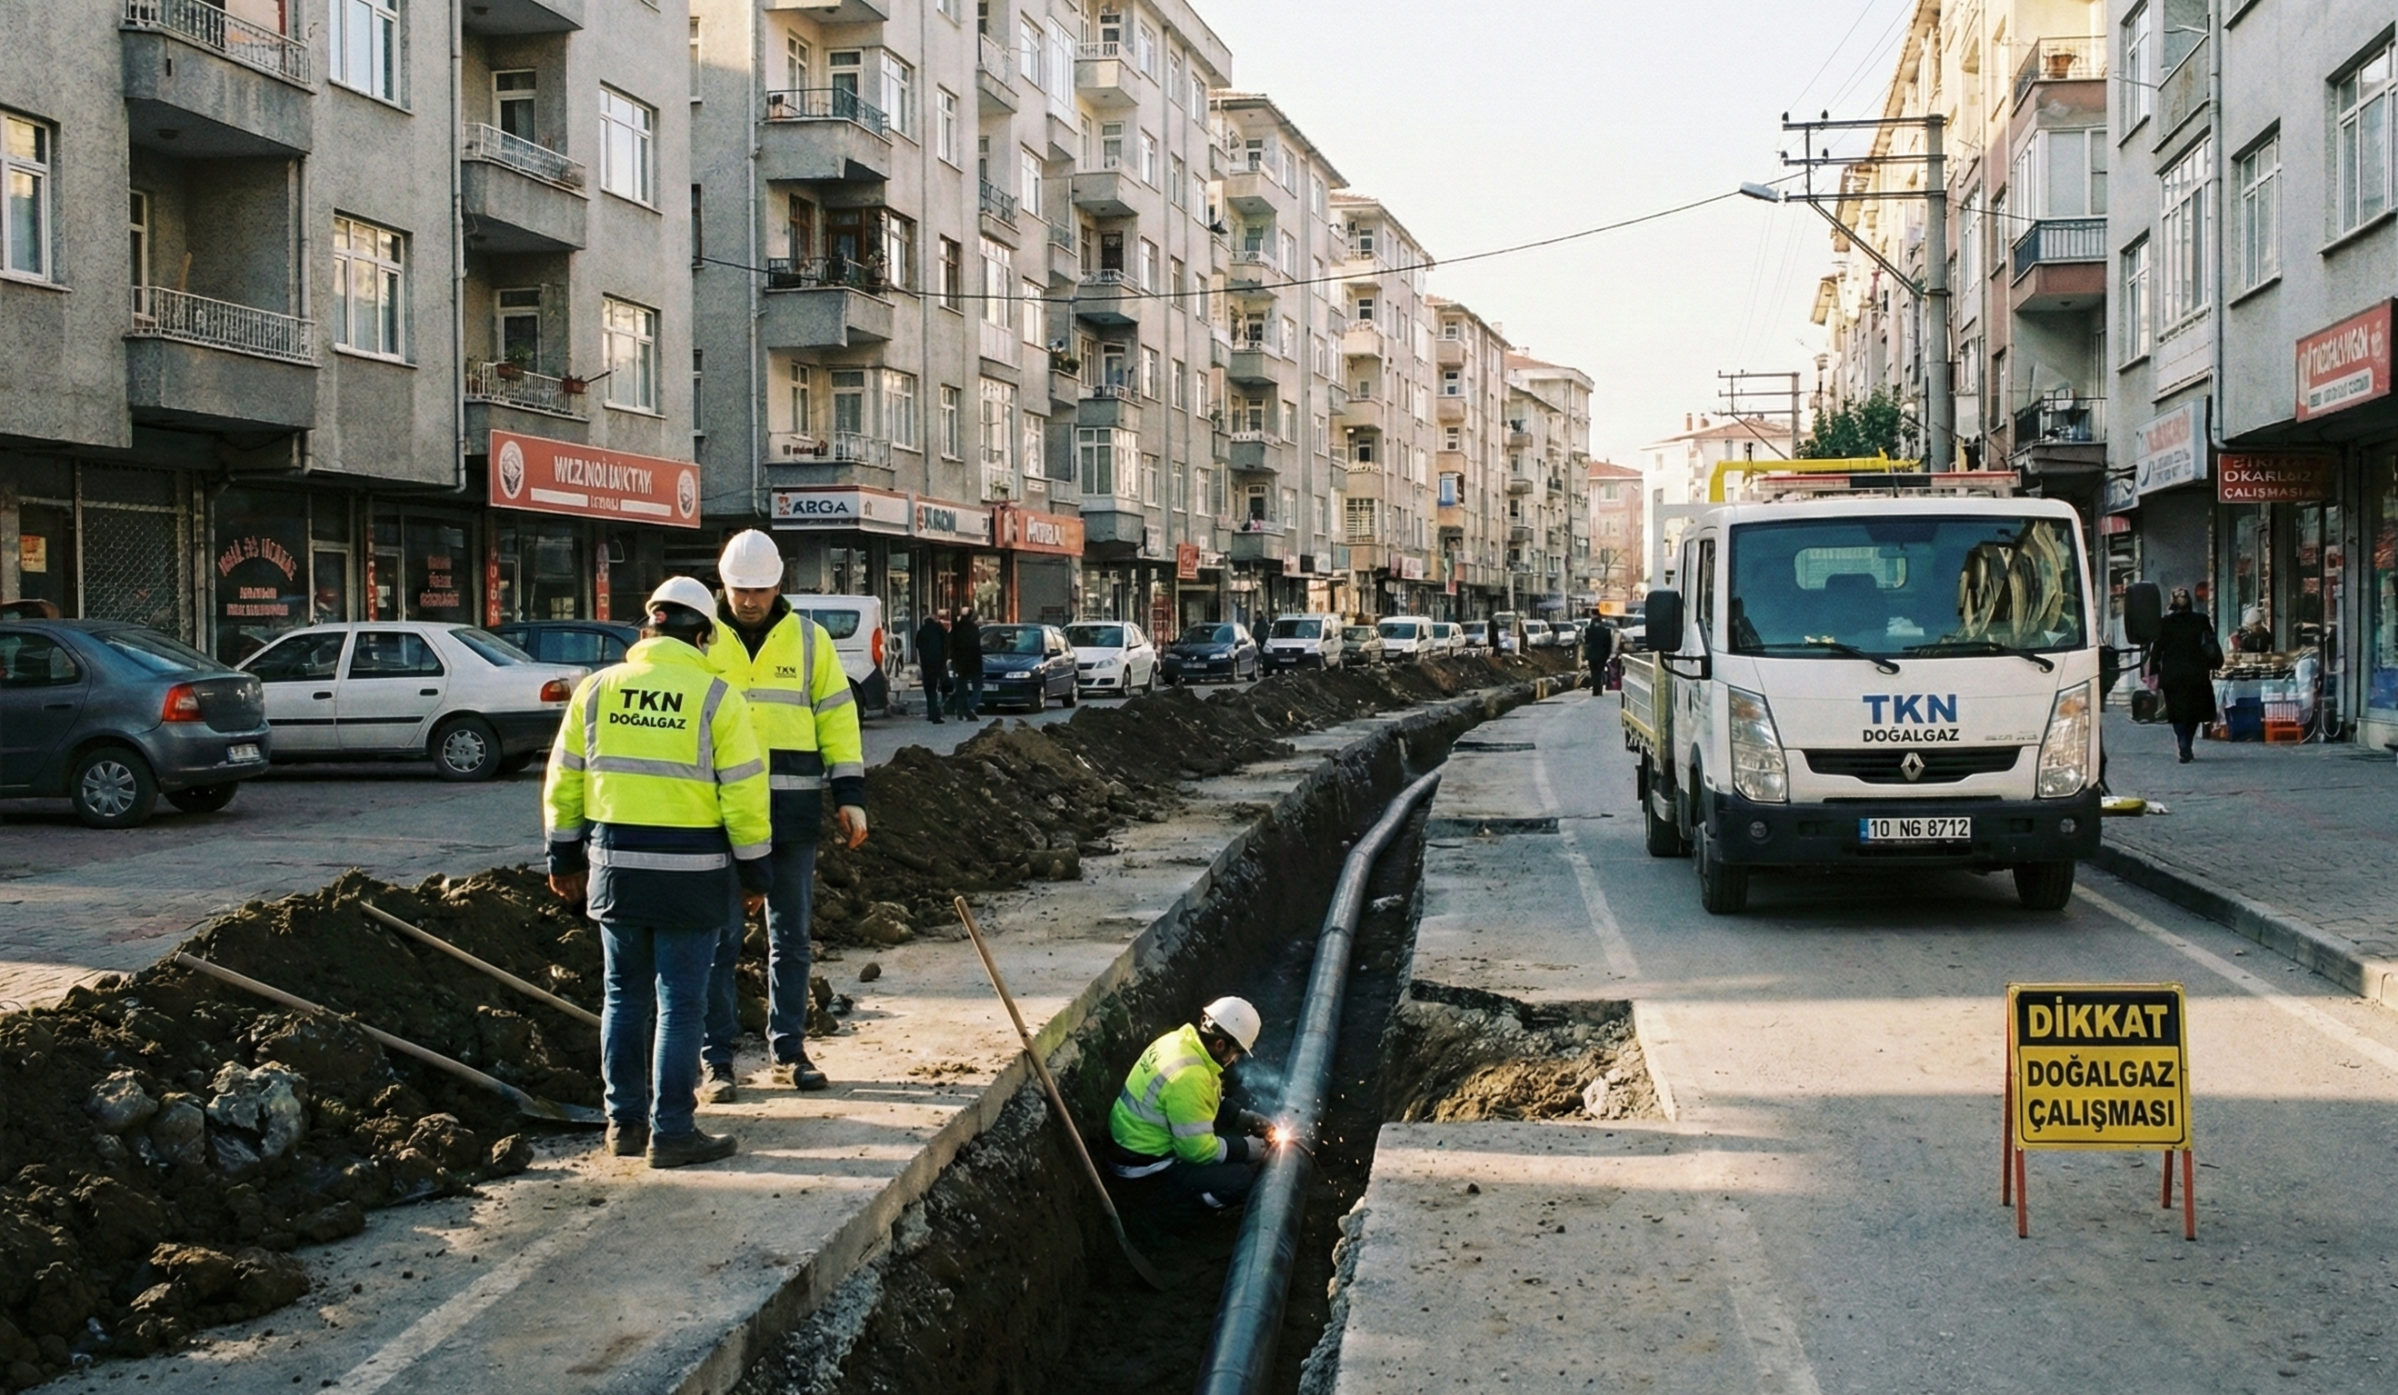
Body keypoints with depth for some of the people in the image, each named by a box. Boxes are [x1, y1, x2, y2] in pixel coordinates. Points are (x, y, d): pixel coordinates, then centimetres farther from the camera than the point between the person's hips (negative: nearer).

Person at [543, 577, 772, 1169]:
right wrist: (755, 870, 3)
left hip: (615, 866, 4)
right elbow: (743, 792, -6)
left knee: (625, 997, 15)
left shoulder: (598, 689, 4)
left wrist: (565, 856, 18)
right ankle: (671, 1131, 5)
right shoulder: (717, 698, -7)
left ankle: (625, 1122, 21)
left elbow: (564, 779, 8)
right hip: (691, 871, -4)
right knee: (680, 1003, 2)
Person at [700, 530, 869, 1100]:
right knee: (721, 938, 0)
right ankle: (717, 1061, 7)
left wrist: (850, 794, 2)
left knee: (791, 938, 9)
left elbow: (837, 715, 9)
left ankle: (787, 1052, 19)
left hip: (793, 811, 2)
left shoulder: (808, 638, 7)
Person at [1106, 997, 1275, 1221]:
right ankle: (1155, 1196, -4)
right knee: (1243, 1178, -16)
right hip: (1145, 1167, -10)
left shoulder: (1181, 1041, -1)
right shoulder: (1188, 1076, -31)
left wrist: (1242, 1117, 8)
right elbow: (1198, 1150, -25)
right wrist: (1247, 1148, -11)